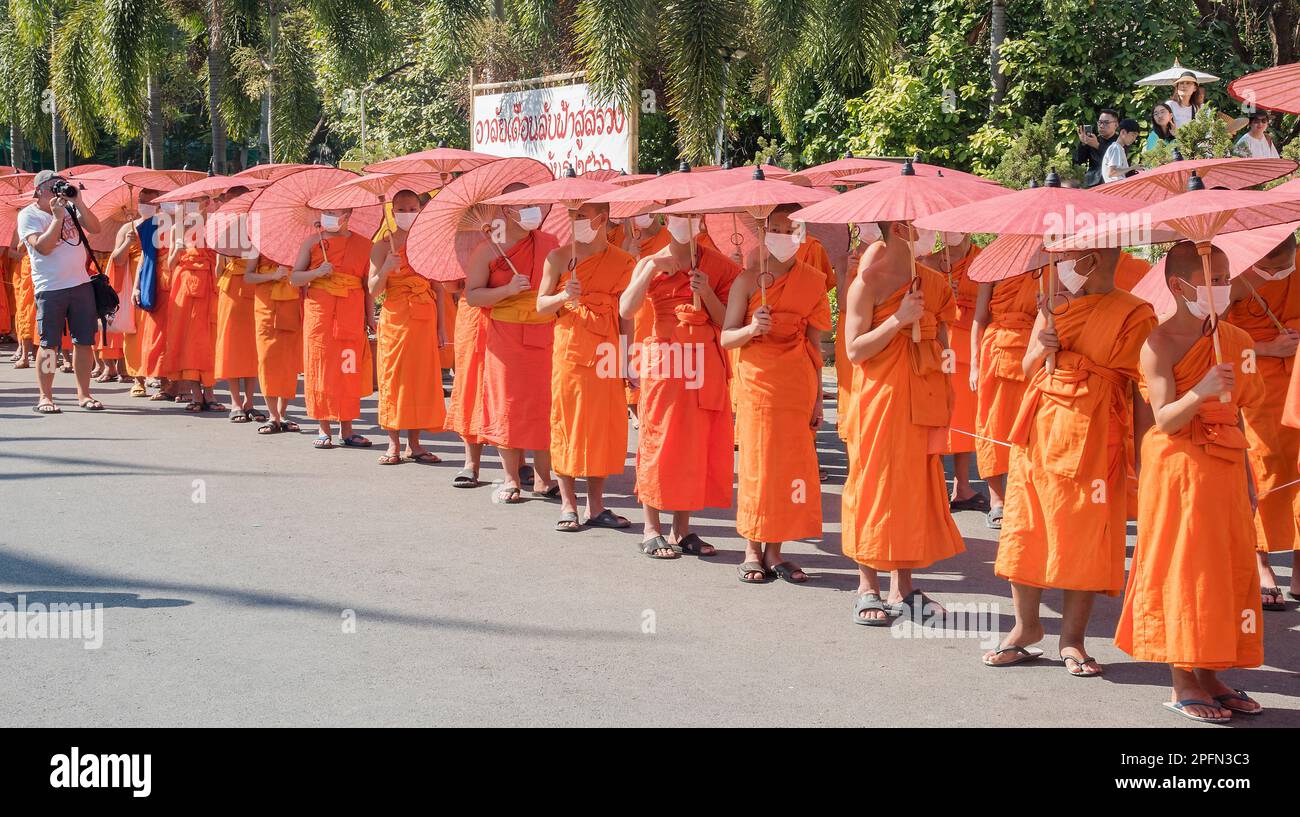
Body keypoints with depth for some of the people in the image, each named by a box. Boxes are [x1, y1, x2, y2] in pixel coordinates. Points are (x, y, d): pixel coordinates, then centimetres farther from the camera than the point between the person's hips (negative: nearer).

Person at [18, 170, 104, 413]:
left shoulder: (69, 207, 10)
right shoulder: (28, 215, -5)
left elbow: (95, 227, -1)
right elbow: (43, 247, -17)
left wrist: (78, 202, -10)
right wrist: (57, 217, -19)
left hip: (81, 284, 5)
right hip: (50, 289, -5)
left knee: (84, 342, 6)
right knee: (49, 345, -1)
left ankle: (83, 394, 14)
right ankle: (45, 397, 7)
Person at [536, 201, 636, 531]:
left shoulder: (623, 262, 6)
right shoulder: (559, 256, 2)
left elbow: (626, 317, 9)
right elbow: (541, 305, 4)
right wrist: (564, 296, -16)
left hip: (606, 353, 1)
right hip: (569, 351, -1)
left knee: (604, 425, 3)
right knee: (566, 423, -1)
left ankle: (596, 506, 12)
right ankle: (568, 505, 7)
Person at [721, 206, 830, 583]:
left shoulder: (812, 280, 7)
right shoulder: (748, 279, 0)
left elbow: (814, 343, 10)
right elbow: (726, 338, 0)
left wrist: (818, 397, 8)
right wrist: (752, 329, -21)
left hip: (798, 386, 3)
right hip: (758, 382, -2)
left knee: (792, 464, 1)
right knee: (756, 463, -1)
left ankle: (774, 549, 10)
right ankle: (753, 550, 8)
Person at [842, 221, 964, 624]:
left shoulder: (934, 283, 9)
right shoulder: (869, 282, -8)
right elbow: (854, 349, -11)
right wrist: (898, 320, -19)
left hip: (921, 401, 6)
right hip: (879, 398, -6)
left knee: (916, 487, 7)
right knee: (875, 485, 0)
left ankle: (902, 588, 16)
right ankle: (868, 588, 10)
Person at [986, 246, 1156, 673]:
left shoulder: (1133, 313, -4)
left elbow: (1120, 381, -8)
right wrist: (1043, 346, -2)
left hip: (1090, 436, -5)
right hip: (1040, 426, 6)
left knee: (1083, 536, -1)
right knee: (1026, 526, 6)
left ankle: (1072, 638, 9)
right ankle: (1026, 627, 18)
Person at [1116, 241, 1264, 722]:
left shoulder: (1234, 340, 9)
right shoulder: (1160, 343, -11)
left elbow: (1236, 415, 15)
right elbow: (1164, 420, -17)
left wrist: (1247, 478, 15)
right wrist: (1199, 393, -34)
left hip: (1225, 470, 7)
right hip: (1179, 470, -7)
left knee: (1227, 570, 9)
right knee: (1182, 570, -2)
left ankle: (1209, 675, 20)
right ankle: (1182, 683, 7)